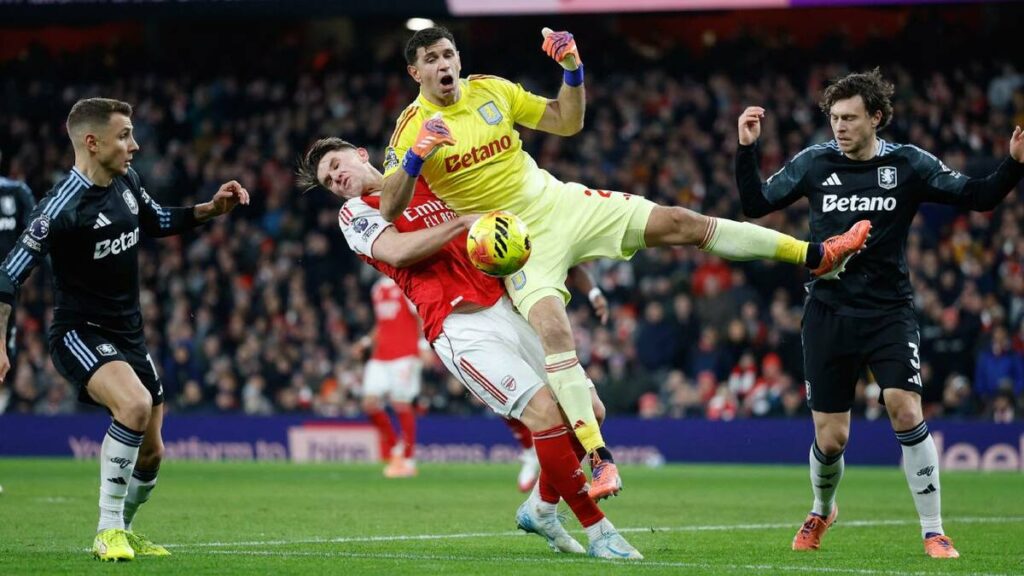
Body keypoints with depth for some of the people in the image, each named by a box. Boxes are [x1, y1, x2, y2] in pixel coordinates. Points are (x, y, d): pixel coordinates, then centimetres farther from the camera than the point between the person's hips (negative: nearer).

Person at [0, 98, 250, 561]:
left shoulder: (126, 182, 2)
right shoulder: (61, 207, -21)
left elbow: (158, 222, 22)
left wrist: (211, 209, 7)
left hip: (128, 335, 8)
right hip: (79, 333, -8)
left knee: (150, 453, 12)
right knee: (135, 404, -33)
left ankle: (123, 531, 36)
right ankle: (107, 531, -21)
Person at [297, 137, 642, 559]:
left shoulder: (431, 184, 25)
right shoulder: (356, 213, 9)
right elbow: (397, 252, -11)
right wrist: (463, 222, -13)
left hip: (505, 306, 6)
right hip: (461, 328, -6)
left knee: (587, 410, 3)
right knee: (544, 411, -22)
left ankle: (541, 508, 25)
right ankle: (598, 532, -12)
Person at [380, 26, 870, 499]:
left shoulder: (491, 90, 2)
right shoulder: (412, 127, -9)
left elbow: (567, 121, 11)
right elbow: (388, 209, -16)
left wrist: (573, 70, -6)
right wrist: (417, 156, -31)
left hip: (559, 203, 4)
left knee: (681, 222, -3)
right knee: (554, 332, -27)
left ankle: (816, 256, 4)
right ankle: (600, 462, -27)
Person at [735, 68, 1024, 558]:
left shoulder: (909, 164, -2)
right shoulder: (813, 163, 0)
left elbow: (978, 196, -1)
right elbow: (755, 204, 4)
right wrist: (747, 149, -9)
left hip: (889, 311, -1)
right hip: (829, 313, 1)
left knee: (905, 411, -20)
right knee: (830, 438, 2)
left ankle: (933, 532, -10)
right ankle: (821, 512, 35)